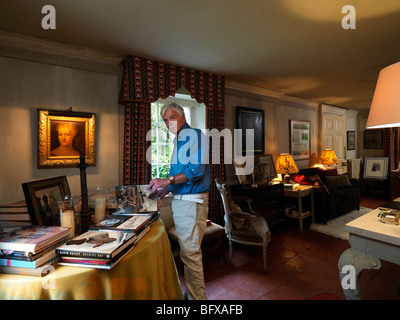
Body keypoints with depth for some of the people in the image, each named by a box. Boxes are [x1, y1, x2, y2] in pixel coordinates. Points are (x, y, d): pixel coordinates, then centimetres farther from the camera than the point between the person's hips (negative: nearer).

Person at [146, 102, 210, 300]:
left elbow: (197, 169, -23)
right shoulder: (177, 141, 18)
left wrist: (168, 180, -26)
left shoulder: (195, 135, -10)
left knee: (190, 253, -1)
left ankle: (196, 297, 17)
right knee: (187, 250, 19)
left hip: (191, 202, -9)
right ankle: (191, 291, 36)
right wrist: (168, 188, 15)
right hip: (179, 201, 10)